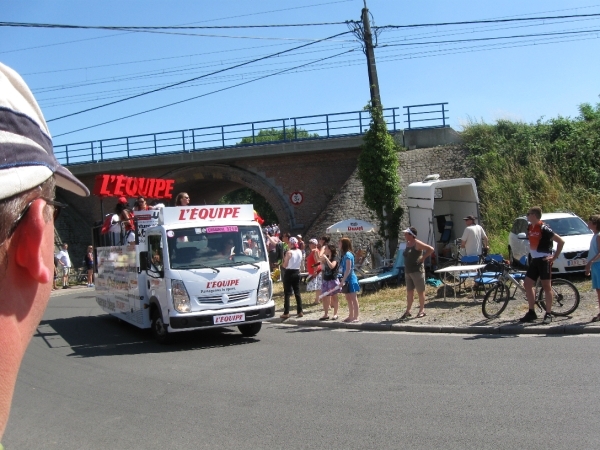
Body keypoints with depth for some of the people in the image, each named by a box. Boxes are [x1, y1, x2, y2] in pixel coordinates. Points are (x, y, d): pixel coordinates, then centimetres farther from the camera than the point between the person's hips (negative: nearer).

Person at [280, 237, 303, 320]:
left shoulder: (289, 252, -14)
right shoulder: (300, 252, 5)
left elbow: (285, 265, -12)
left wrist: (284, 259, 5)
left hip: (289, 273, -6)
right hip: (297, 272, 6)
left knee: (287, 293, -2)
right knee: (297, 292, 12)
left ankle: (286, 313, -5)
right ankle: (300, 311, 14)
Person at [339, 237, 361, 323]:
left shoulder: (348, 255, -16)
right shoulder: (345, 254, 13)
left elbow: (348, 269, -20)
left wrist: (343, 280, -21)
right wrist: (343, 280, 13)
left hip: (350, 279, -10)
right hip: (347, 280, 10)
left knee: (354, 299, -5)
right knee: (348, 299, 15)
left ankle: (356, 317, -3)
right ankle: (351, 316, 23)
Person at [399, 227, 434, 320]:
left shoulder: (417, 243, -12)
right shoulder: (407, 244, 12)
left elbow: (431, 249, -17)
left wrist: (423, 258, -15)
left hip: (417, 271, -8)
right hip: (408, 271, 8)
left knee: (420, 291, 2)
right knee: (409, 292, 10)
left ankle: (422, 310, 9)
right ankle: (408, 311, 15)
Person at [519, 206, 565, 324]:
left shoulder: (543, 228, -15)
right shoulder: (529, 228, 9)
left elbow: (561, 241, -16)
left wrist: (554, 257, -15)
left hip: (544, 260, -8)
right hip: (534, 260, 8)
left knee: (546, 286, -2)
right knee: (527, 284, 6)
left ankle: (548, 314, 5)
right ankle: (531, 313, 13)